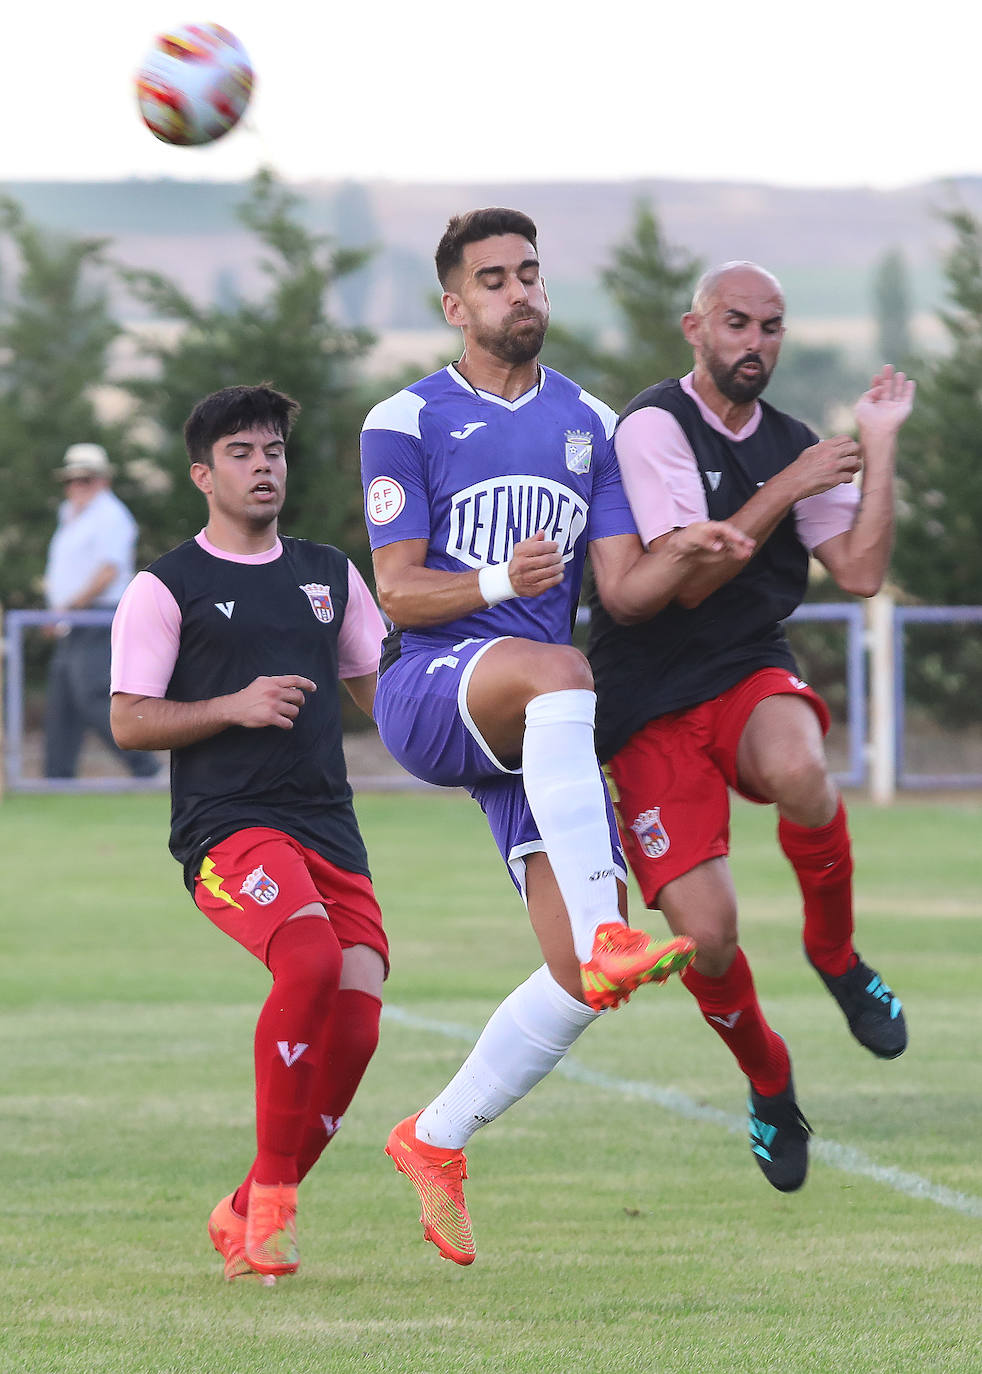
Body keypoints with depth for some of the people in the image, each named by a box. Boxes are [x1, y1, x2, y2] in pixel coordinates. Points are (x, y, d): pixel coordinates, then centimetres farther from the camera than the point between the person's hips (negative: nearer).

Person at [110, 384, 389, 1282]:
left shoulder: (330, 574, 19)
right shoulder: (166, 588, 3)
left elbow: (376, 687, 27)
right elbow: (129, 722, 0)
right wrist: (235, 707, -12)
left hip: (328, 826, 6)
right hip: (227, 826, -5)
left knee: (356, 1016, -11)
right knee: (311, 956, -32)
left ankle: (246, 1216, 6)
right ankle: (273, 1188, -18)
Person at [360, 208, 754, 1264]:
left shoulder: (589, 423, 16)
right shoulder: (406, 423, 2)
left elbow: (621, 589, 10)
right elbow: (399, 591, -4)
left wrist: (683, 554, -12)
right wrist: (500, 582, -23)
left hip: (533, 731, 5)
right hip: (426, 693, -5)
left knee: (581, 980, -7)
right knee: (559, 672, -41)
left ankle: (436, 1142, 14)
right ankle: (606, 935, -49)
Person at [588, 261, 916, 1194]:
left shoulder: (795, 447, 11)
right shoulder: (654, 426, -8)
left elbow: (861, 572, 1)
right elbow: (685, 577, -15)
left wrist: (879, 447, -2)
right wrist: (784, 493, -17)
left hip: (753, 673, 3)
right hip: (651, 708, -3)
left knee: (799, 774, -36)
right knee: (705, 940, -13)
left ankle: (834, 953, -8)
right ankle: (768, 1083, 18)